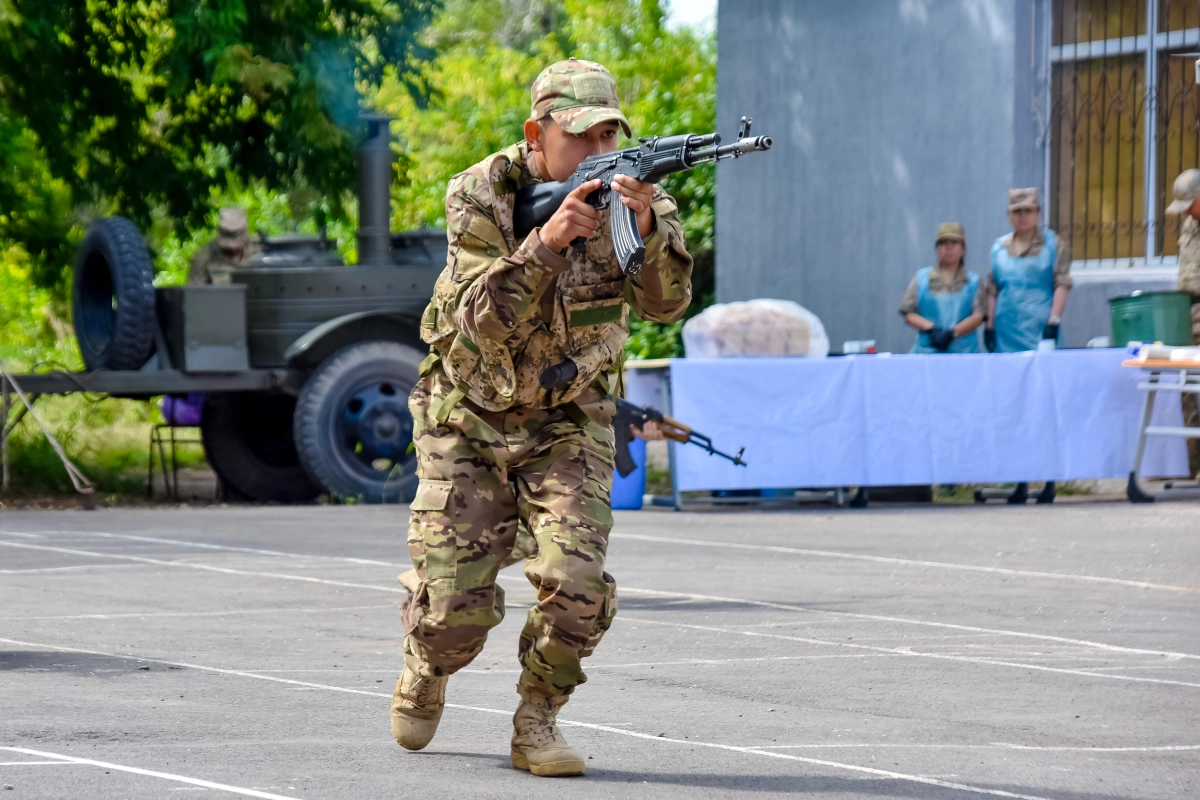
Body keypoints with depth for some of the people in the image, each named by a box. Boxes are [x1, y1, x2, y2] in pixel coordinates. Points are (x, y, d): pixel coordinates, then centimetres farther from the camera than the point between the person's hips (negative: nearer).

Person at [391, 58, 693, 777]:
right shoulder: (479, 196, -16)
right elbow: (485, 319, -27)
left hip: (568, 422, 2)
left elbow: (666, 301, -25)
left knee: (577, 584, -20)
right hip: (471, 420, -1)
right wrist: (546, 241, -41)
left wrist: (649, 226, -44)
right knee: (458, 607, -7)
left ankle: (536, 721, 4)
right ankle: (424, 677, 29)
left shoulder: (627, 191, -11)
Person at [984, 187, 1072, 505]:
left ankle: (1049, 478, 1)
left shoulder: (1052, 244, 2)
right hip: (1007, 333, 4)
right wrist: (989, 325, 9)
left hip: (1039, 332, -4)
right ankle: (1021, 480, 9)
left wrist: (1054, 320, -13)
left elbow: (1062, 284, -4)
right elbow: (993, 289, 17)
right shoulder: (999, 248, 13)